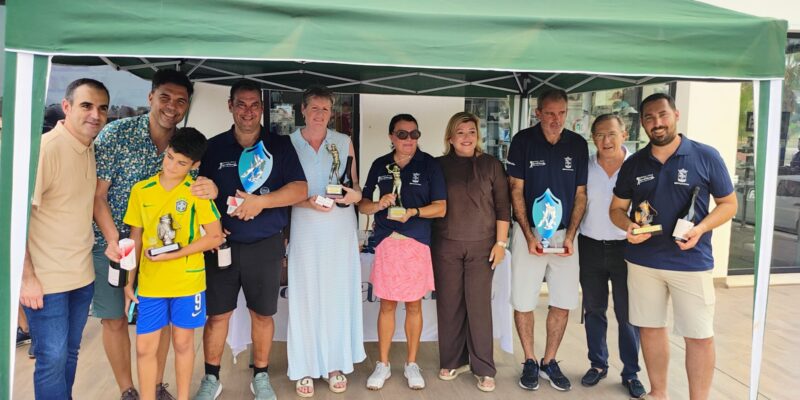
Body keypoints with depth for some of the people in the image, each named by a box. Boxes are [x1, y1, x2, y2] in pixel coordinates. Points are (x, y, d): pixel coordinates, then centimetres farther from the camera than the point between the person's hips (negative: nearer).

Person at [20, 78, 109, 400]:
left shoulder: (91, 149, 5)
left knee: (70, 353, 18)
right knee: (53, 359, 3)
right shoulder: (45, 148, -18)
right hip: (46, 280, -7)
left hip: (83, 276, 7)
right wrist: (27, 277, -19)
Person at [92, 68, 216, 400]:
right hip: (110, 240, -2)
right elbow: (97, 194, -12)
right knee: (114, 319, 6)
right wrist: (113, 241, -24)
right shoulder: (116, 134, -14)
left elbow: (190, 191, -1)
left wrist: (210, 190, -26)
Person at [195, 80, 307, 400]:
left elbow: (300, 189, -8)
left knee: (262, 313, 11)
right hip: (223, 243, 1)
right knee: (217, 314, 8)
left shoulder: (280, 146, 0)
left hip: (265, 246, 0)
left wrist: (261, 201, -20)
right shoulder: (214, 147, 3)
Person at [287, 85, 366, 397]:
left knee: (339, 295, 5)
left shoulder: (344, 143, 7)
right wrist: (307, 202, -15)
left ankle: (336, 364, 17)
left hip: (340, 230, 2)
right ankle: (305, 368, 11)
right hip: (305, 229, -1)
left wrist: (353, 195, -11)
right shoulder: (289, 144, 2)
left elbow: (355, 188, 11)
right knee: (306, 296, 0)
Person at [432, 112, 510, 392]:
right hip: (446, 246, 1)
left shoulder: (491, 165, 4)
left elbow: (502, 205, 3)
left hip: (482, 246, -1)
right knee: (449, 305, 6)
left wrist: (501, 242, -2)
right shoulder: (438, 166, 5)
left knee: (479, 306, 0)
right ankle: (453, 361, 21)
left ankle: (484, 369, 11)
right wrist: (428, 243, 4)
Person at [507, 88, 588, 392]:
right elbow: (516, 191, -4)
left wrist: (570, 237, -5)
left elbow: (580, 194, 5)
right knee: (523, 301, 1)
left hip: (565, 233, 2)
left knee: (563, 302, 5)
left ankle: (549, 362, 22)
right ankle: (530, 362, 20)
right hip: (529, 232, -2)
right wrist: (529, 236, -10)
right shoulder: (523, 141, -5)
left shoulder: (578, 144, 2)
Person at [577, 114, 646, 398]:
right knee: (593, 310, 14)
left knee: (628, 315, 6)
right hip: (590, 247, 3)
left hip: (626, 248, -2)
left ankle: (631, 373, 22)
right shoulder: (584, 168, 0)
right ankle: (598, 364, 31)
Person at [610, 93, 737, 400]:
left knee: (699, 335, 3)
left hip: (692, 262, -3)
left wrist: (700, 228, -17)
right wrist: (628, 226, -11)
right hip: (642, 260, 3)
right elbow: (617, 208, 11)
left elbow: (728, 204, 1)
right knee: (650, 327, 13)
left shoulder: (706, 156, -4)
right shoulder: (634, 164, 4)